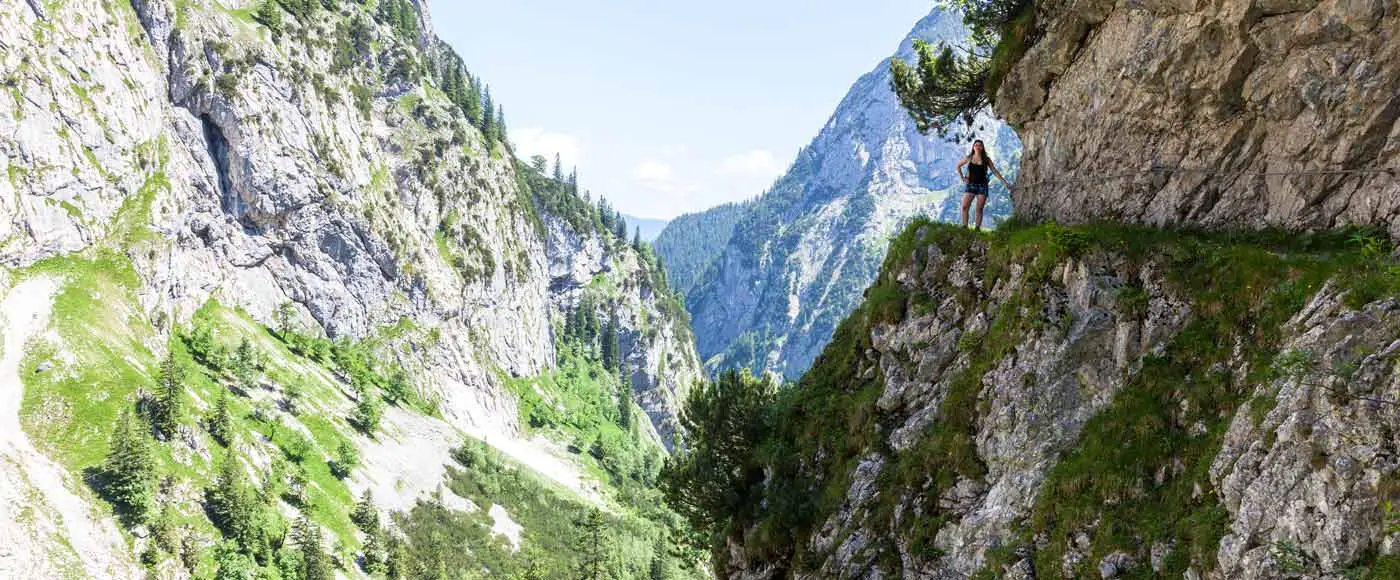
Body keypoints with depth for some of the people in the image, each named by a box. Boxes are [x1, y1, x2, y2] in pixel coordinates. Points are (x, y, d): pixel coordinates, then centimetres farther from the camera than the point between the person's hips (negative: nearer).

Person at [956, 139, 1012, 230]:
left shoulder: (986, 159, 4)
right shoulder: (969, 158, 6)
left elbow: (995, 171, 7)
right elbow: (958, 166, 21)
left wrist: (1005, 182, 4)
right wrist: (962, 178, 11)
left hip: (982, 186, -1)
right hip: (970, 185, 1)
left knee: (979, 209, -5)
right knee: (964, 207, -13)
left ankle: (977, 228, -2)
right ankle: (964, 227, -10)